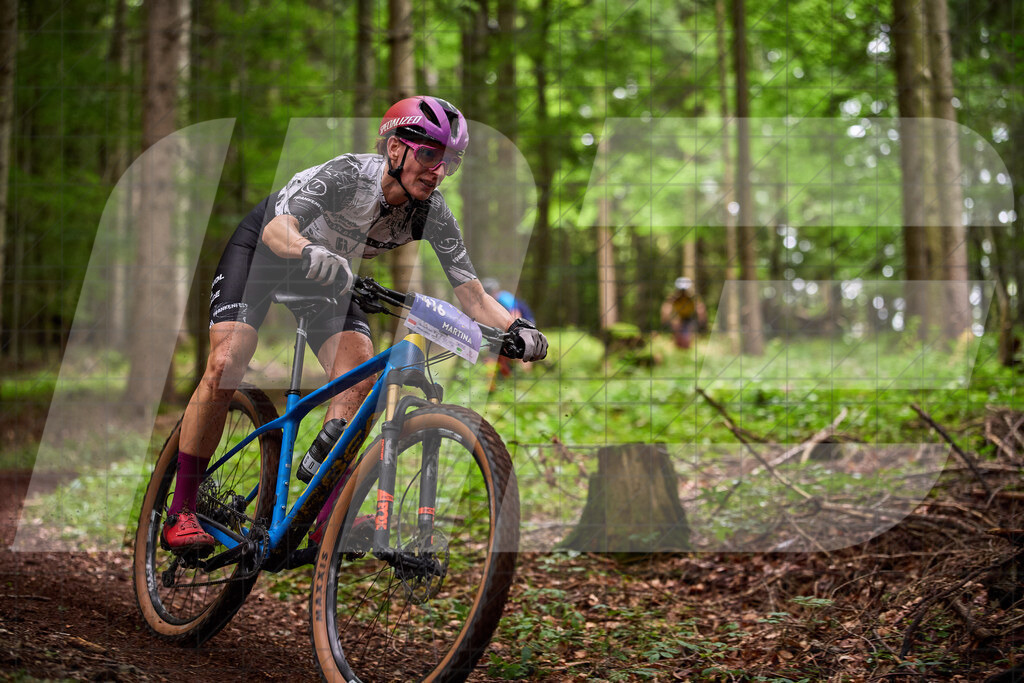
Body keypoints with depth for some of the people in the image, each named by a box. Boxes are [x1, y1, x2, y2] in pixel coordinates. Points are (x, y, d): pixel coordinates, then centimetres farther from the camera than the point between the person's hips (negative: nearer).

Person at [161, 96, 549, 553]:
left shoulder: (433, 215, -22)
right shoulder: (346, 174, -35)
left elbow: (472, 294, -22)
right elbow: (278, 226, -47)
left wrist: (516, 326, -40)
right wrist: (310, 253, -69)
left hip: (325, 266, 4)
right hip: (259, 246, -4)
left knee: (360, 369, -19)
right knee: (227, 363, -20)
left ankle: (327, 513, -15)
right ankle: (180, 512, -9)